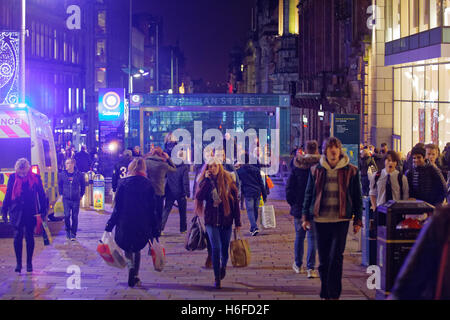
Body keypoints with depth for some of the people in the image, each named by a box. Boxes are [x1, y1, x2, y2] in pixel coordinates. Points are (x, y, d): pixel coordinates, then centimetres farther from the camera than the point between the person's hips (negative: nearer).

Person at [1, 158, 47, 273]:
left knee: (29, 237, 5)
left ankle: (29, 263, 15)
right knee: (18, 236, -2)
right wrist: (4, 211, 6)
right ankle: (18, 263, 5)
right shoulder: (13, 178, 2)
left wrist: (43, 212, 3)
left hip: (31, 212, 0)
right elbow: (8, 195, 8)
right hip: (16, 212, 0)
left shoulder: (35, 178, 0)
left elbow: (41, 196, 5)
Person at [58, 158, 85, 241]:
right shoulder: (62, 174, 0)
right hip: (66, 199, 0)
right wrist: (61, 193, 11)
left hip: (76, 199, 0)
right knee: (67, 215, -10)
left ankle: (73, 234, 11)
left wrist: (81, 195, 11)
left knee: (75, 217, 2)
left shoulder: (79, 175, -3)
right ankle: (67, 231, 13)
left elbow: (83, 185, 12)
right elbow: (59, 185, 16)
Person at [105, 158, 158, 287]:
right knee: (137, 249, 19)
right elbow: (152, 209, 0)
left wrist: (110, 225, 3)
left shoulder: (123, 183, -4)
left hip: (125, 224, -1)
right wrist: (155, 230, 5)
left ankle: (131, 267, -10)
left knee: (127, 248, 17)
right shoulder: (148, 185, -1)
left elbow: (117, 207, -4)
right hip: (143, 226, 1)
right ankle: (135, 277, 14)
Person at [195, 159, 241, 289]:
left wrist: (237, 222, 0)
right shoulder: (206, 182, -1)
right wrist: (206, 180, -19)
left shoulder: (228, 180, -2)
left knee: (224, 248, 11)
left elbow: (235, 201, 1)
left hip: (226, 220, 1)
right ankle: (217, 278, 3)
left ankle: (223, 266, 43)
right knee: (216, 248, -9)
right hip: (211, 221, -1)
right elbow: (199, 197, -18)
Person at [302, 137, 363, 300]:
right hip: (320, 220, 2)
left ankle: (334, 294, -4)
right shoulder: (316, 170, 7)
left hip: (341, 220, -2)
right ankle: (326, 294, 19)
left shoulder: (351, 171, 2)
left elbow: (357, 197, 8)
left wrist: (358, 220, 6)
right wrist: (306, 217, 11)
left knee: (336, 258, -10)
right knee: (324, 260, 7)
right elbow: (309, 194, 15)